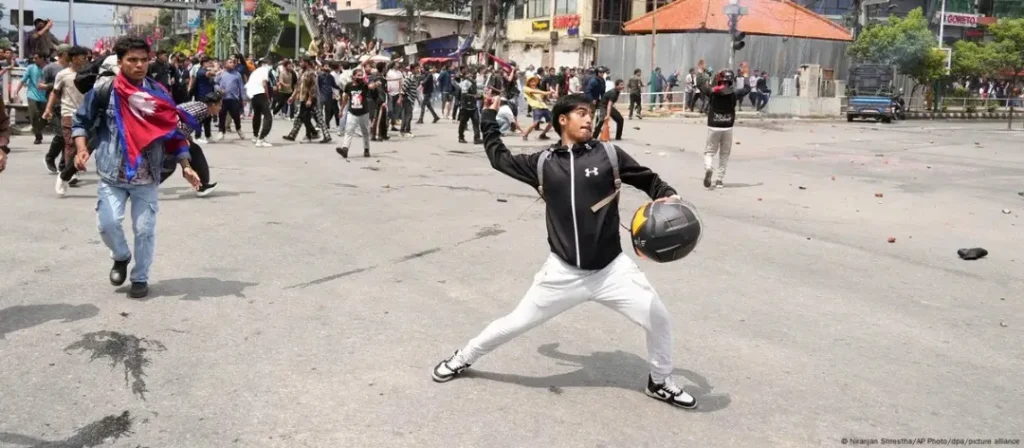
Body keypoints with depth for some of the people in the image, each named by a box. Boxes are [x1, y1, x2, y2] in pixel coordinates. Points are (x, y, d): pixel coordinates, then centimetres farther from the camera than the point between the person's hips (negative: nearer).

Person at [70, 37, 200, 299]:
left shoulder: (158, 93, 2)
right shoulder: (104, 89, -5)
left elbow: (172, 131, 6)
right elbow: (81, 121, 3)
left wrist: (186, 167, 0)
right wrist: (82, 149, -15)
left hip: (146, 176, 1)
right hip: (112, 174, -1)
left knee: (145, 229, 2)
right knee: (108, 222, -9)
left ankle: (140, 278, 20)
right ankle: (121, 257, 23)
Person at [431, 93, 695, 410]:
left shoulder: (609, 155, -3)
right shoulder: (543, 163, 1)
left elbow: (648, 179, 4)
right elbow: (499, 158, 16)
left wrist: (668, 197, -16)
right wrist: (490, 118, 20)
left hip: (611, 269, 0)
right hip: (564, 272, 0)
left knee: (658, 318, -2)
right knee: (516, 323, 8)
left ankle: (660, 383, 27)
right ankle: (463, 359, 33)